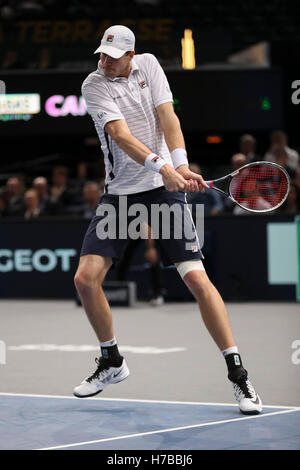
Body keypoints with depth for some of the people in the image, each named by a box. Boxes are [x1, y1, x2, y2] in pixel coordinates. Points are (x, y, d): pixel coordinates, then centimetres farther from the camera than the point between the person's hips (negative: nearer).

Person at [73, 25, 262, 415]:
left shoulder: (148, 65, 3)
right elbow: (120, 134, -19)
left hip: (165, 188, 0)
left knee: (196, 277, -13)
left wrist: (181, 165, -23)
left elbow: (167, 116, -6)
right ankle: (112, 361, 15)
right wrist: (161, 167, -33)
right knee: (86, 277, -10)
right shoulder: (94, 85, -5)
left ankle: (237, 374, -8)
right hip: (119, 192, 1)